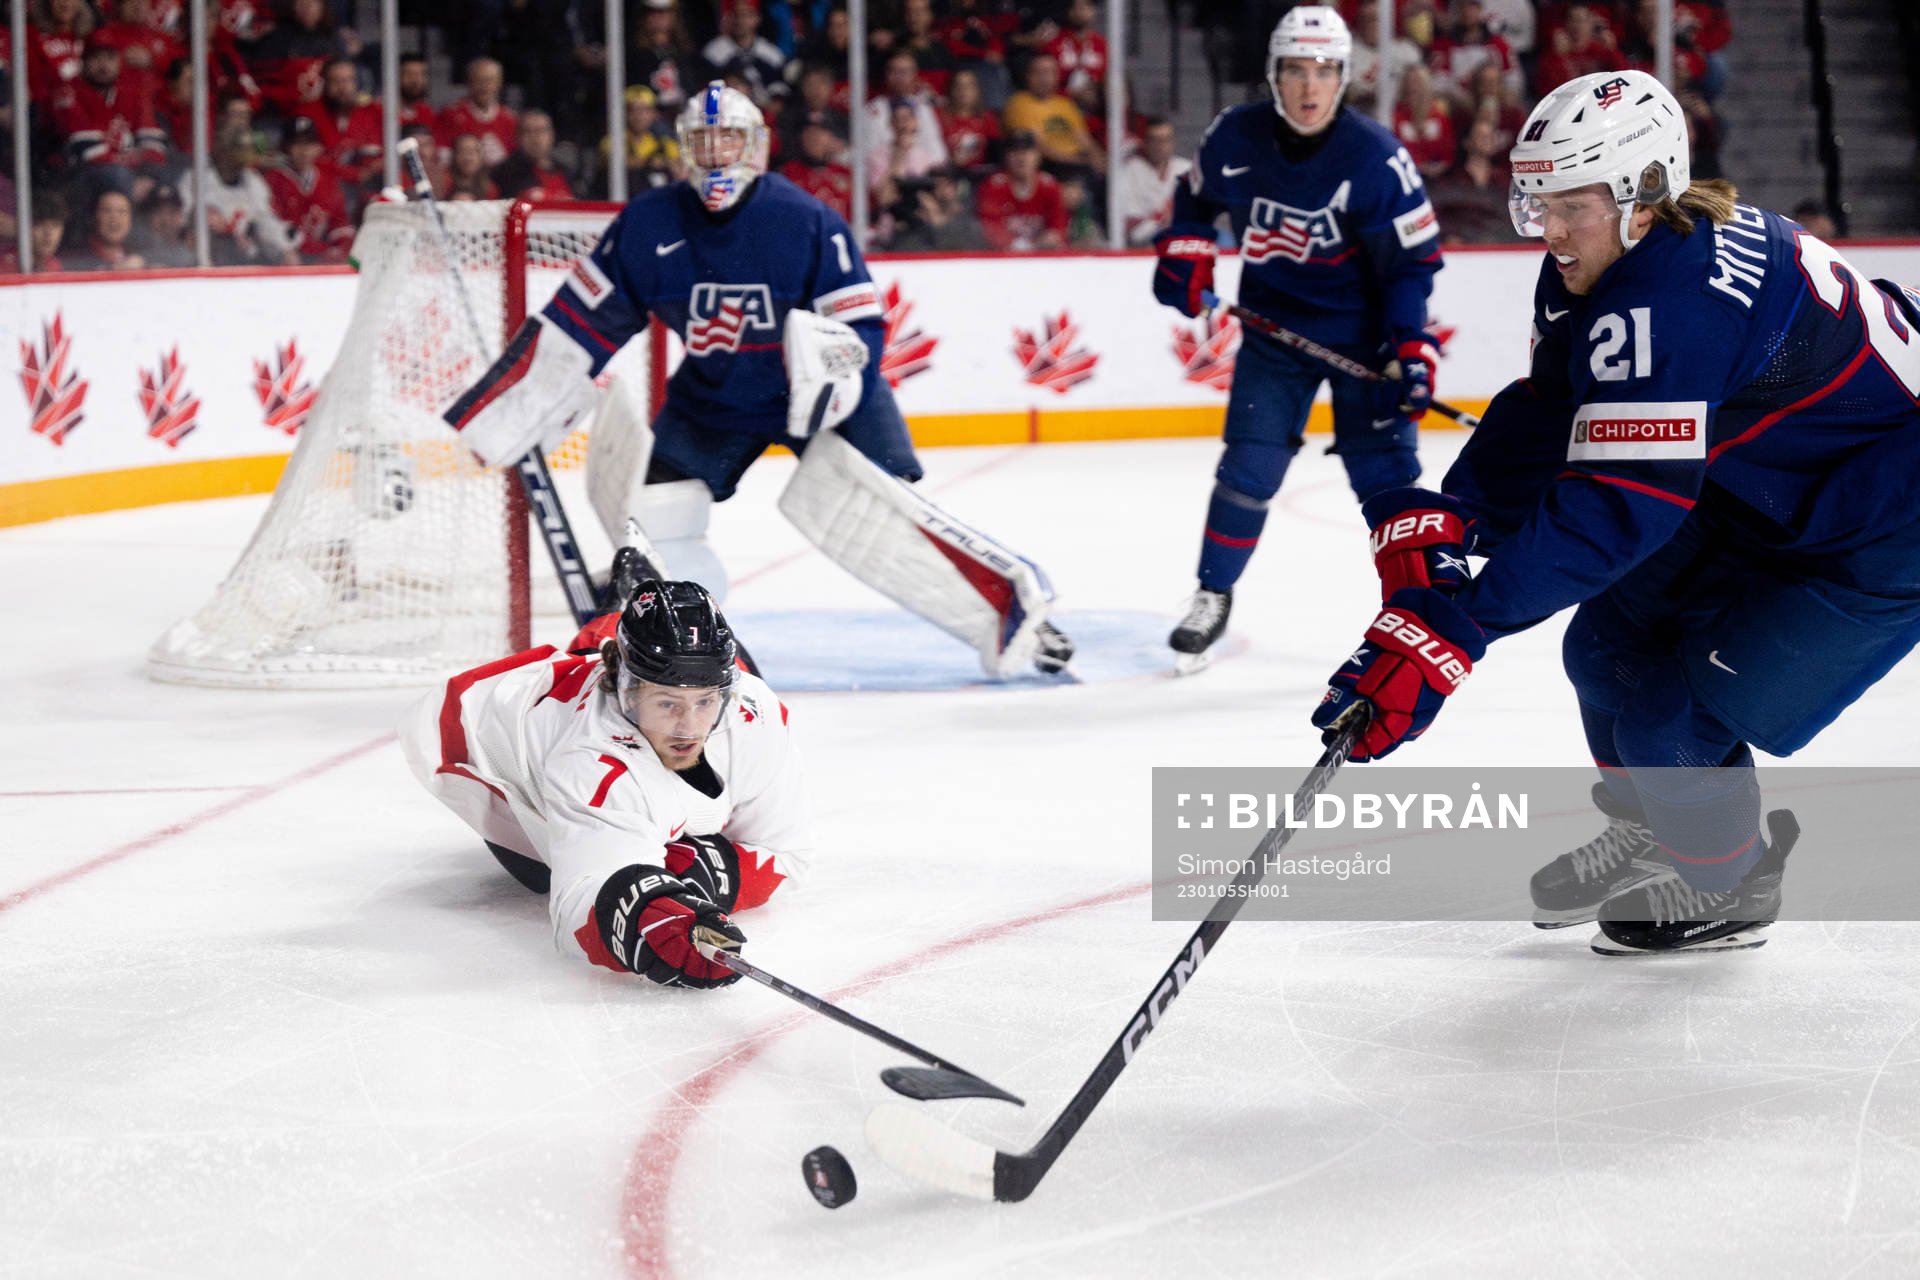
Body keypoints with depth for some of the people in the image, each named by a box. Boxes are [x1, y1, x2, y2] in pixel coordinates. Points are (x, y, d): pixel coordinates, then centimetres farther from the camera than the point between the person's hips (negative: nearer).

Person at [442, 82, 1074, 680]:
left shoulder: (807, 221, -22)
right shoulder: (648, 225, -12)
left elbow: (863, 325, -19)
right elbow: (579, 326, -5)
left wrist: (834, 351, -42)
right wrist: (503, 412, -6)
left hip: (819, 389, -5)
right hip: (713, 395, 5)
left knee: (864, 504, -25)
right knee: (655, 512, -7)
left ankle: (1010, 604, -19)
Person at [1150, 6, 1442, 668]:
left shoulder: (1375, 156, -21)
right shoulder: (1236, 137, -12)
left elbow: (1414, 258, -14)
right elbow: (1197, 197, 11)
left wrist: (1410, 347, -21)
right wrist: (1183, 252, -5)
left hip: (1362, 329, -2)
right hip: (1274, 323, 2)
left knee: (1385, 471, -6)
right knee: (1249, 463, 0)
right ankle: (1212, 596, 19)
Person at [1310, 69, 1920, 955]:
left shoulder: (1669, 303, -35)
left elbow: (1617, 507, -40)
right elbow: (1545, 414, 1)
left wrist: (1450, 626, -44)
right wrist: (1441, 518, -17)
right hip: (1766, 498, 10)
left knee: (1671, 713, -11)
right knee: (1608, 644, 11)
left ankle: (1729, 886, 18)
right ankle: (1648, 839, 37)